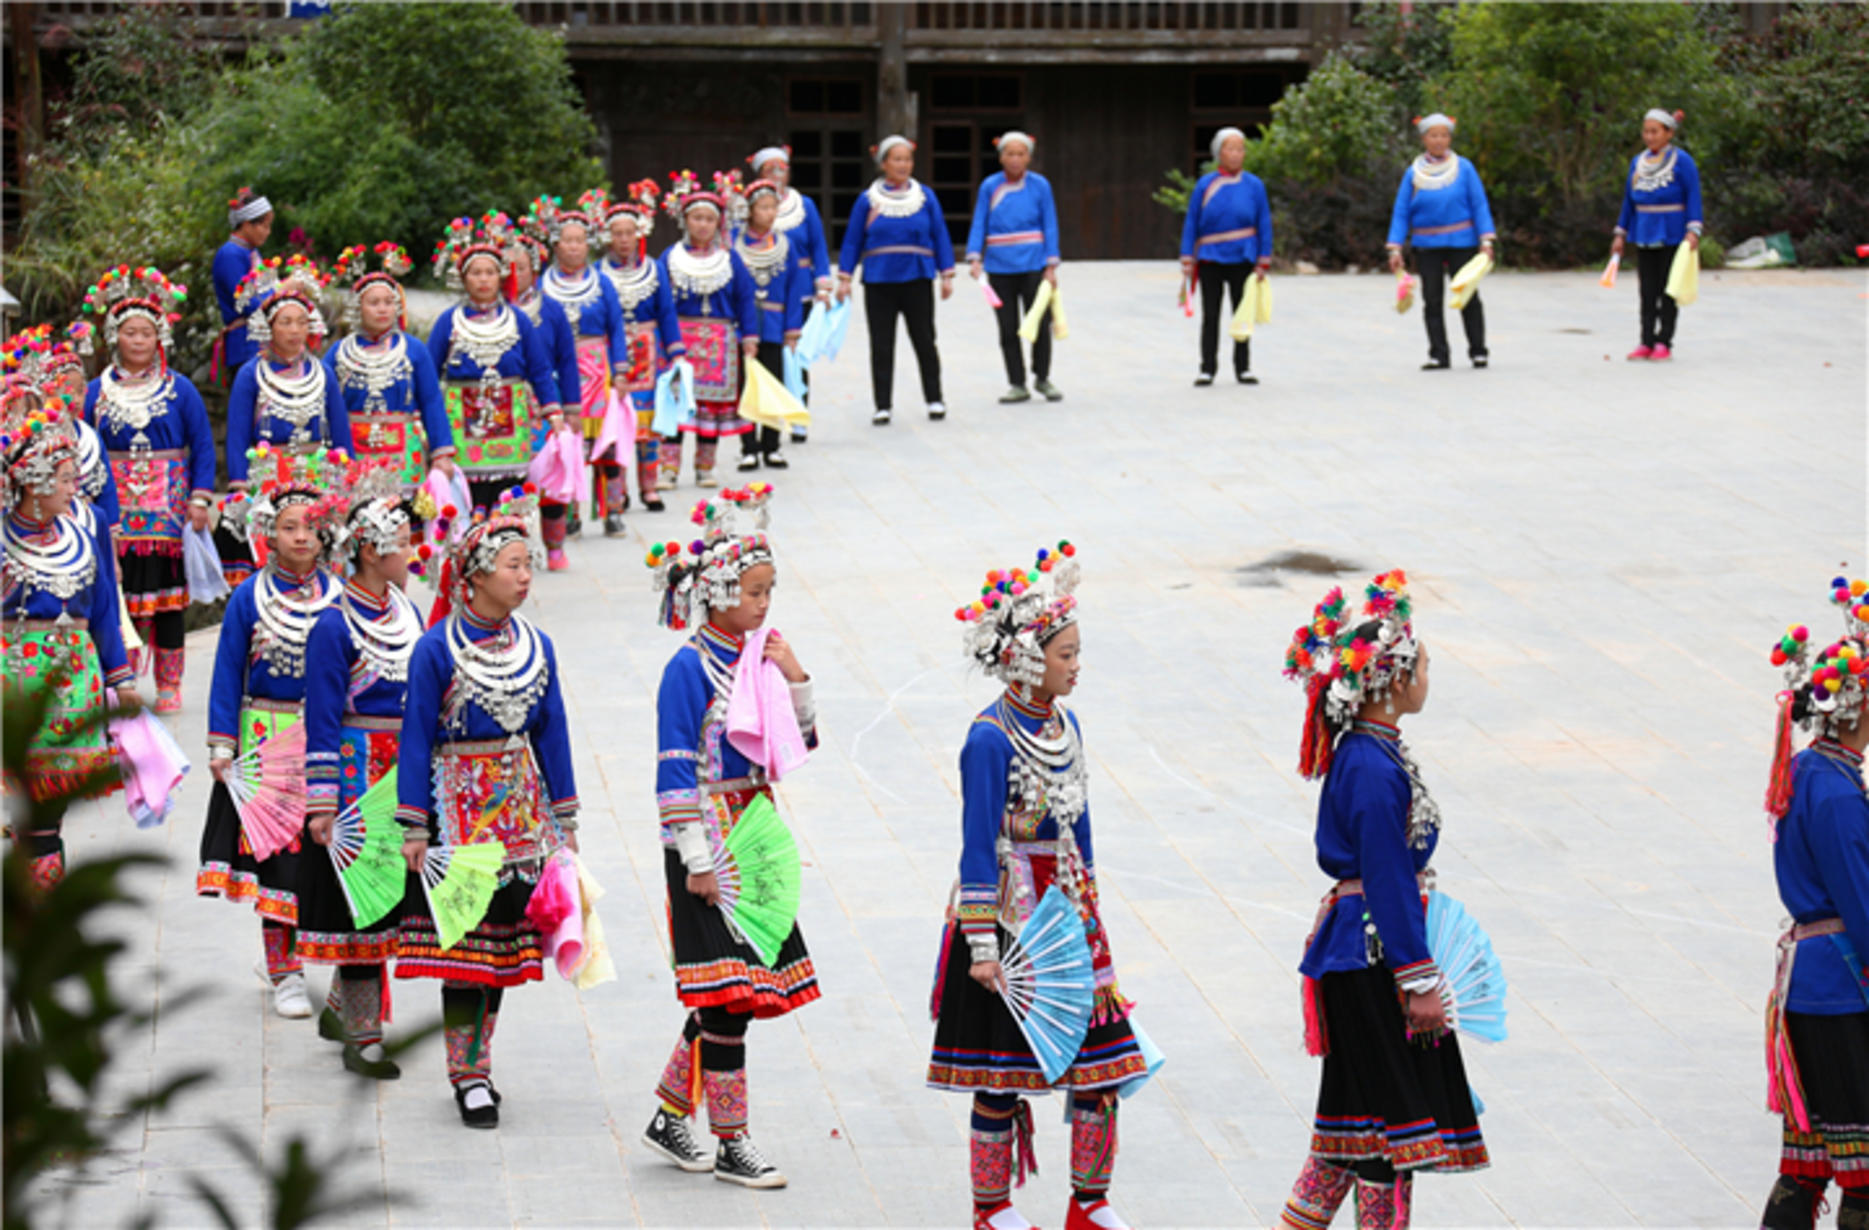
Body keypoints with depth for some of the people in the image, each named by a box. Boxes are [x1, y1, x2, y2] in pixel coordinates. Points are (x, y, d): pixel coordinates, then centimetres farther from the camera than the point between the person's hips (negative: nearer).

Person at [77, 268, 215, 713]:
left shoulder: (179, 389, 3)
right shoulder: (97, 391, 7)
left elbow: (203, 447, 4)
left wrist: (201, 498, -5)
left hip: (168, 509, -1)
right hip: (115, 511, 1)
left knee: (168, 593, 2)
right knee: (118, 592, -3)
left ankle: (169, 685, 8)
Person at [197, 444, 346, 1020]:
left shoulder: (338, 597, 3)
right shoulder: (249, 598, -2)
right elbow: (227, 674, 1)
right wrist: (221, 744, -3)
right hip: (268, 735, -2)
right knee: (275, 849, -1)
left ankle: (284, 953, 17)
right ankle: (284, 972, 8)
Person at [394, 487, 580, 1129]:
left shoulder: (535, 646, 5)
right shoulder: (437, 649, -9)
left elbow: (552, 734, 11)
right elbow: (417, 739, -7)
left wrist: (564, 823, 11)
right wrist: (414, 828, -10)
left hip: (518, 807, 5)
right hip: (460, 805, -5)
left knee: (502, 940, 8)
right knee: (462, 943, -3)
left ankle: (477, 1064, 18)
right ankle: (469, 1075, 5)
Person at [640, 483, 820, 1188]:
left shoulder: (758, 655, 8)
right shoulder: (690, 668, -12)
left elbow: (801, 742, 14)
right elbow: (675, 771, -14)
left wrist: (794, 678, -2)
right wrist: (697, 860, -17)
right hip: (707, 842, -8)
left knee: (733, 993, 11)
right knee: (727, 993, -5)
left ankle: (670, 1121, 23)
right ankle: (731, 1144, 1)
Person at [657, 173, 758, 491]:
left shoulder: (730, 259, 7)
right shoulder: (670, 257, 3)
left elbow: (745, 300, 9)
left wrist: (749, 338, 4)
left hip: (719, 342, 2)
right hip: (677, 338, -2)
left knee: (714, 403, 5)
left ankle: (705, 468, 15)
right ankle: (669, 468, -4)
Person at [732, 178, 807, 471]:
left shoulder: (784, 245, 4)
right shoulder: (733, 242, -2)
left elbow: (795, 290, 6)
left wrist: (792, 330, 1)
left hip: (772, 328, 2)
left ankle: (771, 447, 13)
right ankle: (749, 449, 7)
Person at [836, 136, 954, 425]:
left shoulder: (925, 197, 5)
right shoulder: (868, 200, 3)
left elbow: (940, 237, 9)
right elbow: (852, 241, 6)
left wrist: (947, 275, 4)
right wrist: (844, 279, 2)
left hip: (917, 280, 0)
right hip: (879, 282, 0)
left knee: (924, 341, 4)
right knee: (881, 345, 2)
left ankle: (934, 400, 16)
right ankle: (883, 406, 7)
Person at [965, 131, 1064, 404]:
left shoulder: (1040, 186, 0)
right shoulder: (989, 187, 1)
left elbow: (1050, 227, 1)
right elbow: (978, 225, 1)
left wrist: (1051, 267, -4)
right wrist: (974, 258, -12)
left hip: (1033, 266, -1)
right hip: (1000, 267, 1)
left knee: (1040, 325, -1)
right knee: (1008, 330, 5)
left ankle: (1042, 378, 18)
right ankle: (1017, 385, 13)